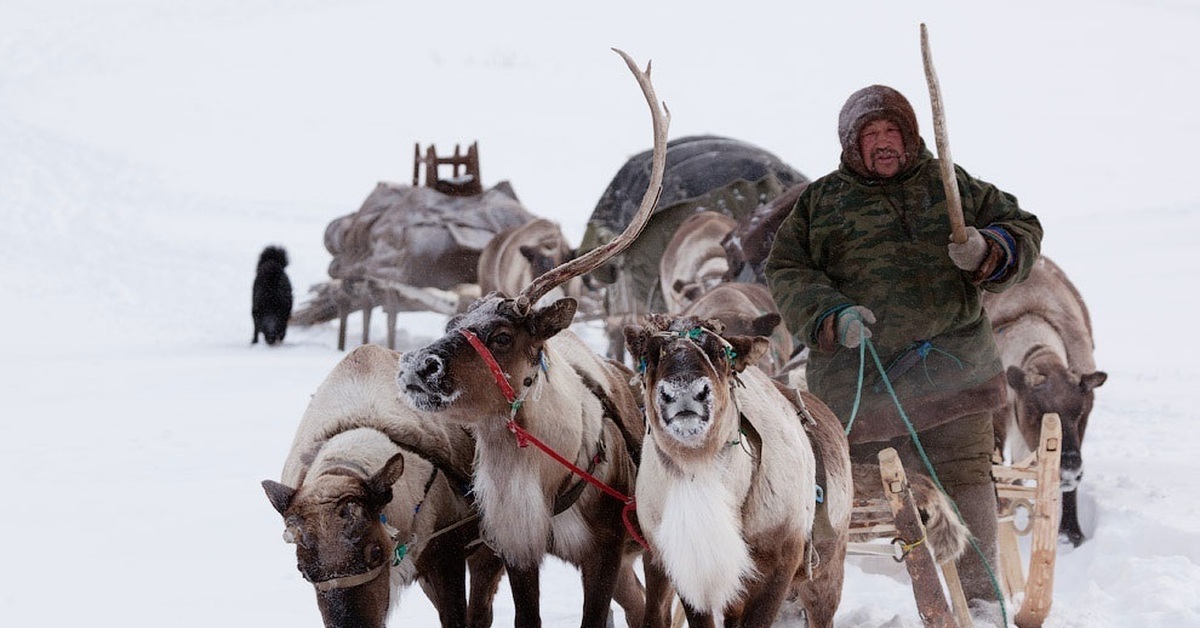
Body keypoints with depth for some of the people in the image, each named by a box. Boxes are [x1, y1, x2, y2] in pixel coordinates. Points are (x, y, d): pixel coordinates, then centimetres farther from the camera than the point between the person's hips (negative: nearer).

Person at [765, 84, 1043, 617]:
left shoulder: (953, 187, 14)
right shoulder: (821, 202, 11)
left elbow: (1023, 230, 15)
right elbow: (785, 272, 6)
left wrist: (988, 253, -8)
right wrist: (830, 315, -12)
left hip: (951, 367, 1)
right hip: (857, 370, -1)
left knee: (964, 483, -3)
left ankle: (978, 597, 4)